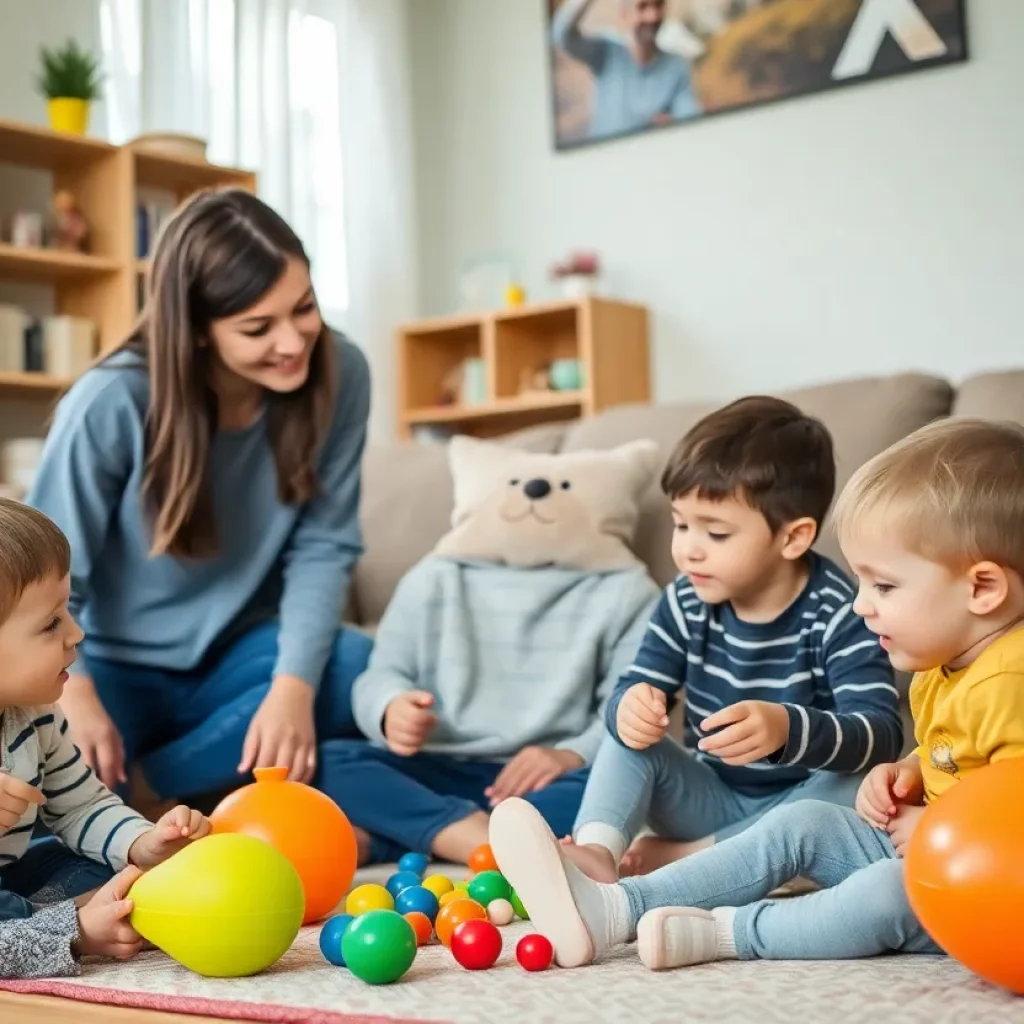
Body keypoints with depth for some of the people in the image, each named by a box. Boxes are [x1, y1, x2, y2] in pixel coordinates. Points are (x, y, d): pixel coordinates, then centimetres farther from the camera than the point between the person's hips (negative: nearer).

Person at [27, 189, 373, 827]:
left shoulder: (340, 375, -14)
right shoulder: (113, 403, -22)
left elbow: (325, 547, -11)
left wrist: (293, 684, -26)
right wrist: (76, 696, -32)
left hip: (236, 658, 4)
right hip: (118, 668, -3)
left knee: (364, 674, -29)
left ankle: (144, 796, -17)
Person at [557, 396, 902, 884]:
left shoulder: (837, 615, -17)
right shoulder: (685, 603, -4)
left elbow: (882, 733, -27)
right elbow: (632, 689, -4)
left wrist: (787, 729, -47)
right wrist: (629, 708, -31)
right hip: (713, 800, 4)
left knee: (858, 787, -31)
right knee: (627, 736, -14)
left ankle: (683, 855, -26)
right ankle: (596, 852, -38)